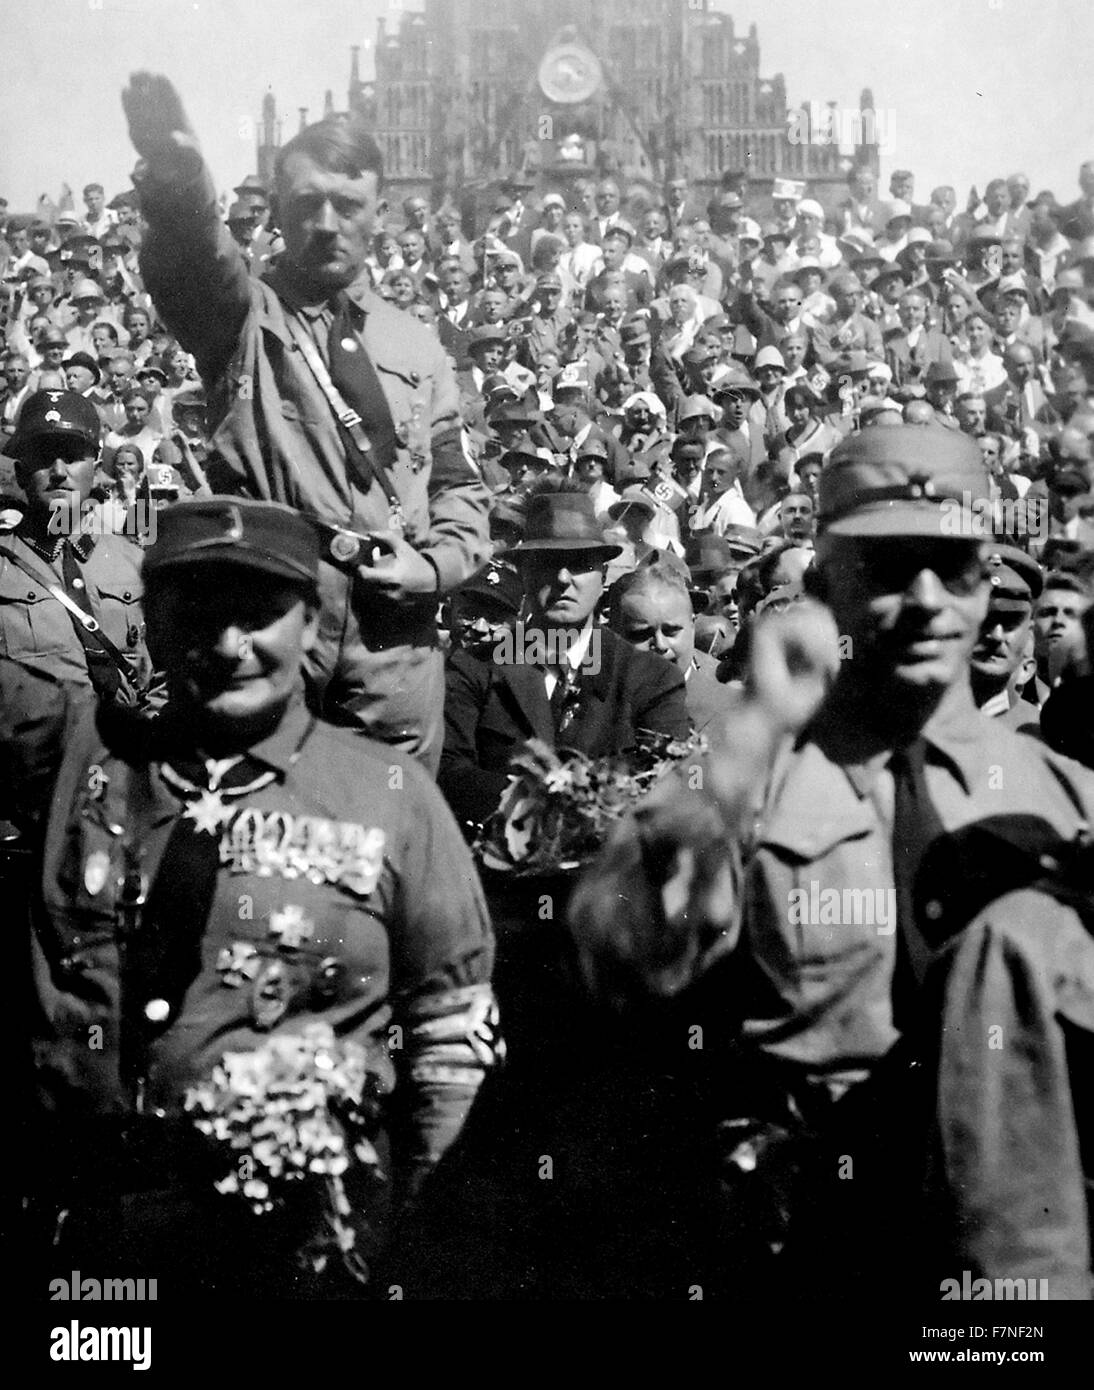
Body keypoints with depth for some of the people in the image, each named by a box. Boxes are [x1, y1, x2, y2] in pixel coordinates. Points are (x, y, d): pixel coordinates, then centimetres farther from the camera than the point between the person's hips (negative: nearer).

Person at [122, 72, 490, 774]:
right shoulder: (243, 318, 3)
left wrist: (435, 565, -3)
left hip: (396, 642, 3)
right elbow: (193, 262, -21)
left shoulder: (417, 346, 13)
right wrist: (177, 183, -43)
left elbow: (460, 486, 17)